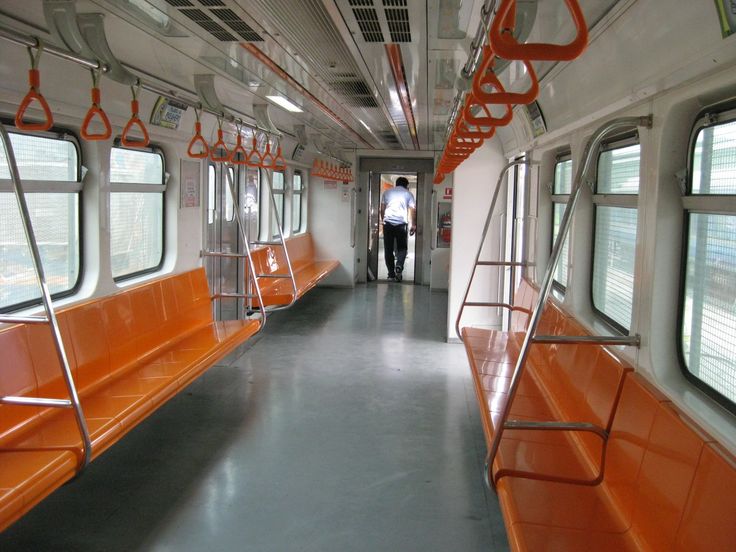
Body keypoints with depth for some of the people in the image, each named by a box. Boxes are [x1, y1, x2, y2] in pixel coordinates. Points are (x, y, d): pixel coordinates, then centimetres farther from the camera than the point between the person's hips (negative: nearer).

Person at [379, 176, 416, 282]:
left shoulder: (387, 192, 15)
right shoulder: (408, 194, 10)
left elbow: (382, 209, 16)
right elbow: (412, 210, 6)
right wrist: (413, 225, 13)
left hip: (388, 223, 1)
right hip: (401, 224, -1)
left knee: (388, 249, 8)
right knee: (402, 248, 10)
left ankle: (391, 274, 7)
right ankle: (399, 266, -16)